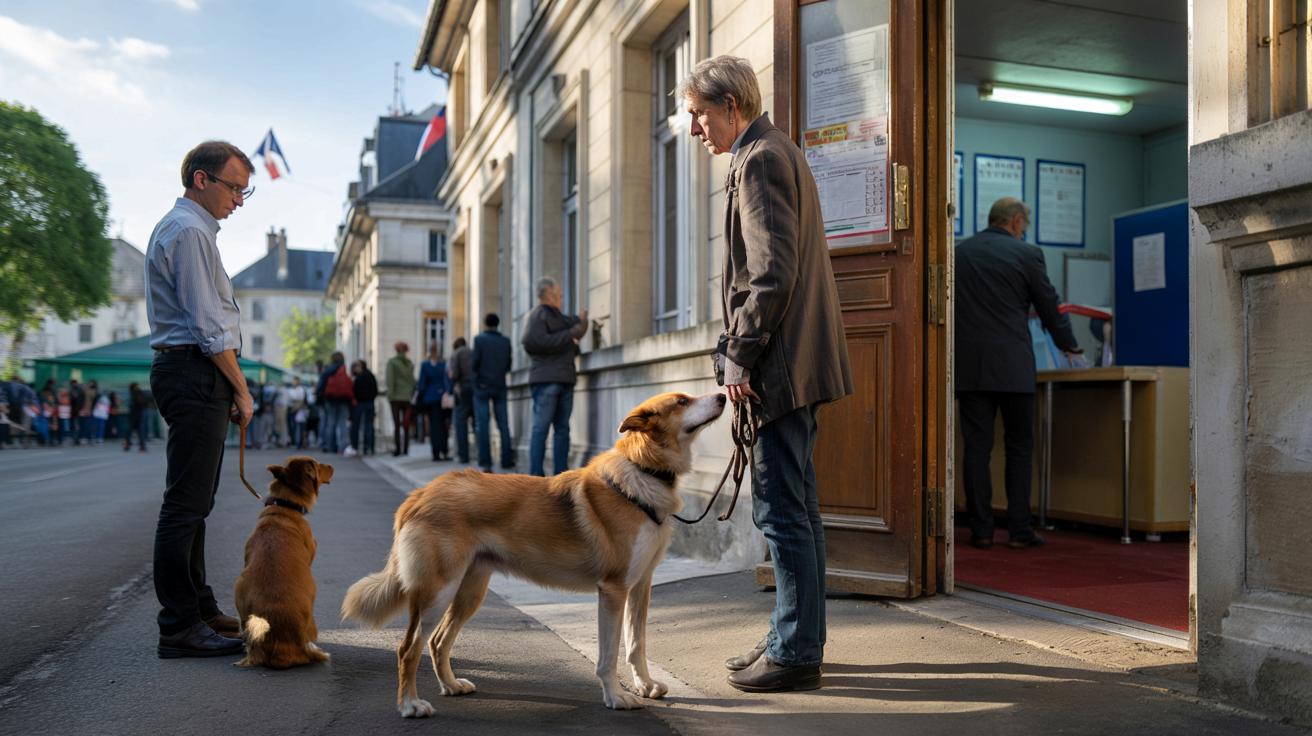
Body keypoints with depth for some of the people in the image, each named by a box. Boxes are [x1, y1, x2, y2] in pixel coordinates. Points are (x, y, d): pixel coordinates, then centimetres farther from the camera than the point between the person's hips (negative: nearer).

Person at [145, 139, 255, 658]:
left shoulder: (192, 229, 22)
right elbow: (209, 326, -17)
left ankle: (198, 609, 23)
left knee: (195, 502, 14)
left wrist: (230, 388, 18)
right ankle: (179, 628, -6)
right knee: (186, 504, -9)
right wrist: (241, 390, -11)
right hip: (195, 375, -11)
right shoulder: (188, 231, -11)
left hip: (194, 377, 11)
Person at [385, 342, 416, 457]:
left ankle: (397, 449, -4)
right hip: (407, 397, 3)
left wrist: (390, 394, -8)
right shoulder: (410, 364, 7)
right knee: (406, 425, 3)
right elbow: (413, 381, 6)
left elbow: (390, 379, -10)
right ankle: (405, 449, 1)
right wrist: (411, 394, 10)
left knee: (396, 424, 0)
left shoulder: (392, 362, -4)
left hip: (396, 397, -3)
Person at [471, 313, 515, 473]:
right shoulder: (505, 341, 5)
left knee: (483, 425, -2)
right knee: (503, 424, 7)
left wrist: (471, 364, 10)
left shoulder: (479, 339, -6)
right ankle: (507, 460, 3)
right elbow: (508, 366, 10)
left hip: (482, 386, -3)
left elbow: (474, 365, -11)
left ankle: (486, 463, -8)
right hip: (500, 386, 3)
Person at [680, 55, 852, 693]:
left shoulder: (758, 160, -11)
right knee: (797, 506, 15)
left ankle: (795, 654, 5)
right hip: (796, 364, 11)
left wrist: (740, 357, -15)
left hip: (780, 366, -11)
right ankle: (797, 638, 26)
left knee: (781, 510, -4)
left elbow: (771, 274, -21)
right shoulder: (780, 152, 20)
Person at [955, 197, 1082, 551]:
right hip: (1012, 366, -2)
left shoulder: (959, 252, 8)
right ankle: (1019, 529, 7)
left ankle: (981, 530, 5)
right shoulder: (1027, 254, -1)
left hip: (968, 365, 3)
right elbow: (1049, 306, 6)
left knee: (976, 446, 3)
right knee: (1019, 446, 7)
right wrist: (1069, 345, 23)